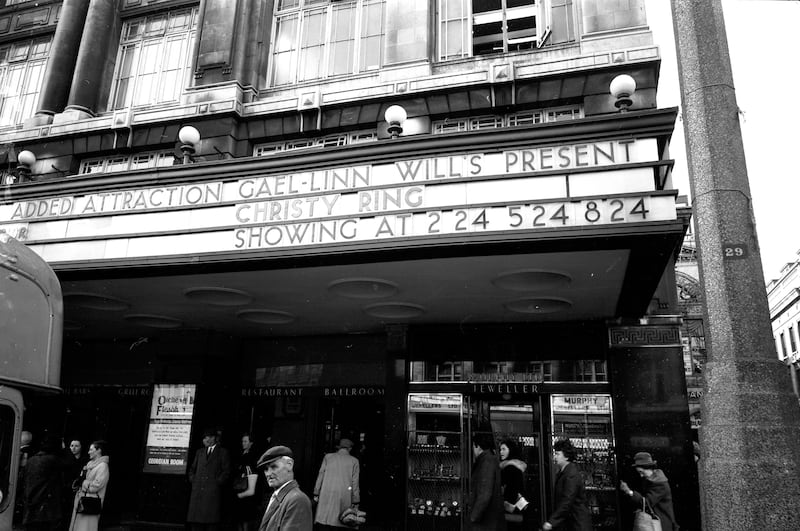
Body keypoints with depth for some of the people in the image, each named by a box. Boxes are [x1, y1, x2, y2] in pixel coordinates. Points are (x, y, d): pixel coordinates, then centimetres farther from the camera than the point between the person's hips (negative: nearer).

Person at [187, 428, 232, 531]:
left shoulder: (223, 452, 5)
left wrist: (217, 482, -8)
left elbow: (226, 471, 0)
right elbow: (192, 468, 25)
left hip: (213, 491, -5)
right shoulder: (199, 452, 21)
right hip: (197, 490, 5)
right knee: (195, 522, 2)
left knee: (212, 522, -6)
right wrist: (192, 480, 9)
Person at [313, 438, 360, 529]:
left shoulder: (328, 457, 8)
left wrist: (316, 494, 11)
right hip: (344, 496, 0)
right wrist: (355, 501, 7)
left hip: (327, 495, 1)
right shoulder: (354, 461, 5)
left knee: (324, 524, 0)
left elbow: (321, 475, 7)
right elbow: (355, 482, 4)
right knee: (342, 522, 3)